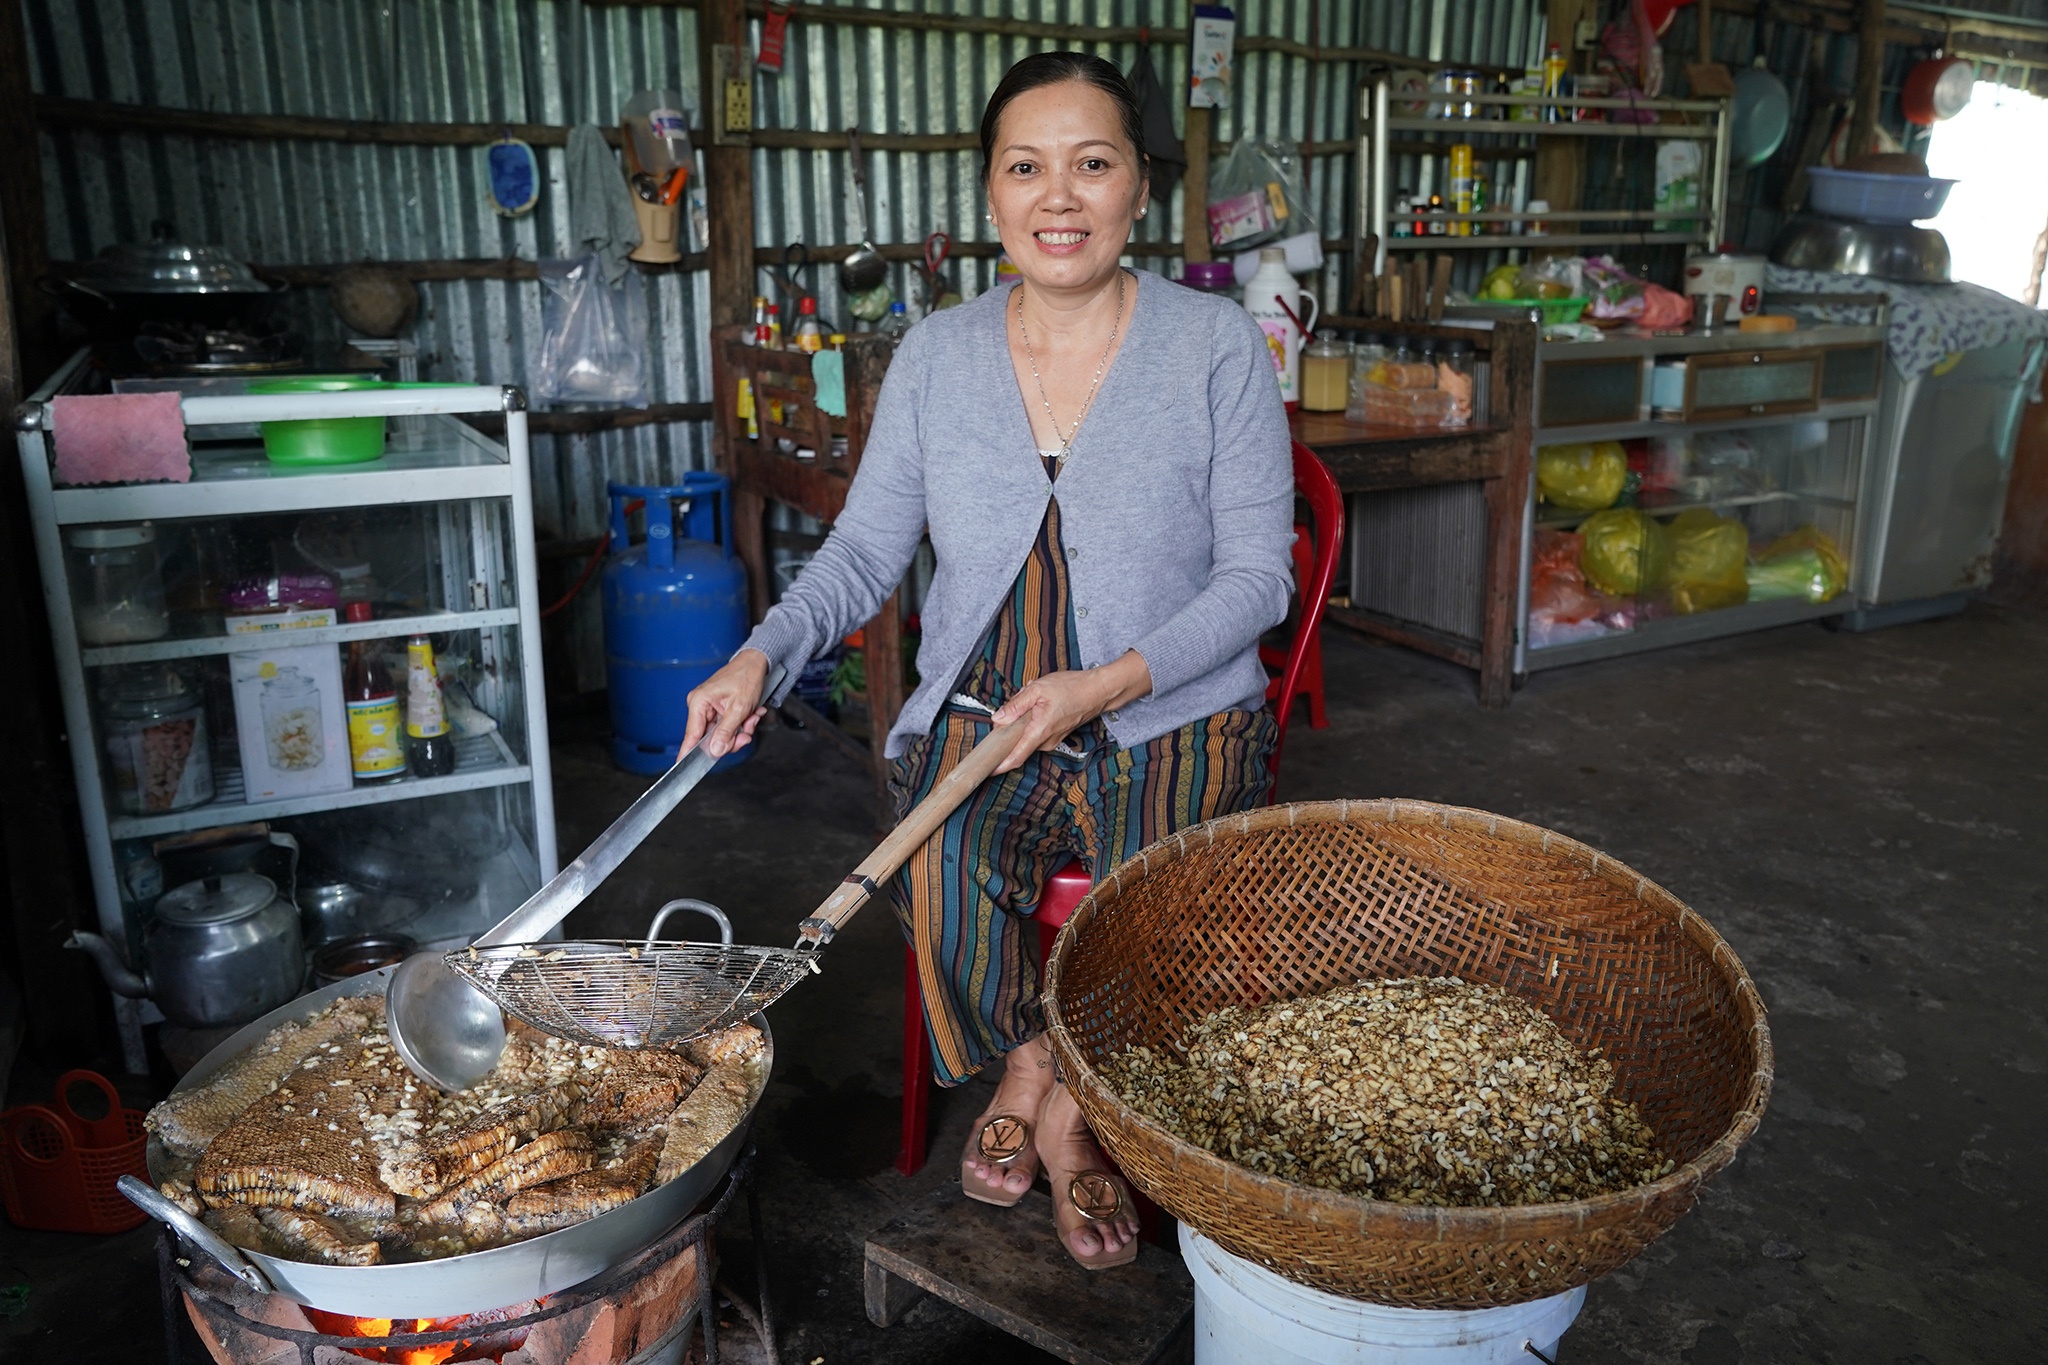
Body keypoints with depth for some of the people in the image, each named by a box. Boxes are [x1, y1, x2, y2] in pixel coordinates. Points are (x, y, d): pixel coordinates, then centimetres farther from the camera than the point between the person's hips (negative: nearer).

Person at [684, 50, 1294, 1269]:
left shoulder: (1218, 348, -3)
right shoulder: (938, 355, 6)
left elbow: (1257, 575, -6)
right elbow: (867, 549, 7)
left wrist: (1105, 684, -20)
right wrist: (764, 653, -13)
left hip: (1170, 719, -1)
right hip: (982, 714, 2)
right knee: (943, 874, -28)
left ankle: (1050, 1084, 6)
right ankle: (1057, 1103, 3)